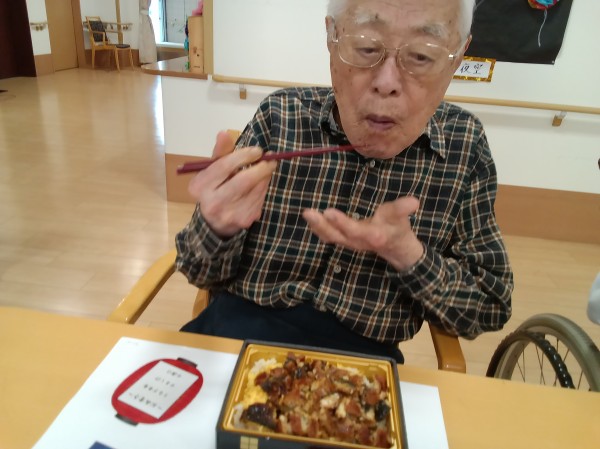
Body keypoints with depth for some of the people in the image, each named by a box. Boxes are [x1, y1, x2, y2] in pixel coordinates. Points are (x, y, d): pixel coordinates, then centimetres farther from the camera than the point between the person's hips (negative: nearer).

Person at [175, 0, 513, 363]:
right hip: (241, 328, 1)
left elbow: (491, 310, -2)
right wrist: (218, 226, -26)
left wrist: (405, 252, -19)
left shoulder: (464, 145, -7)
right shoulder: (279, 118, -9)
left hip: (364, 356, 0)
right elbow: (203, 273, -3)